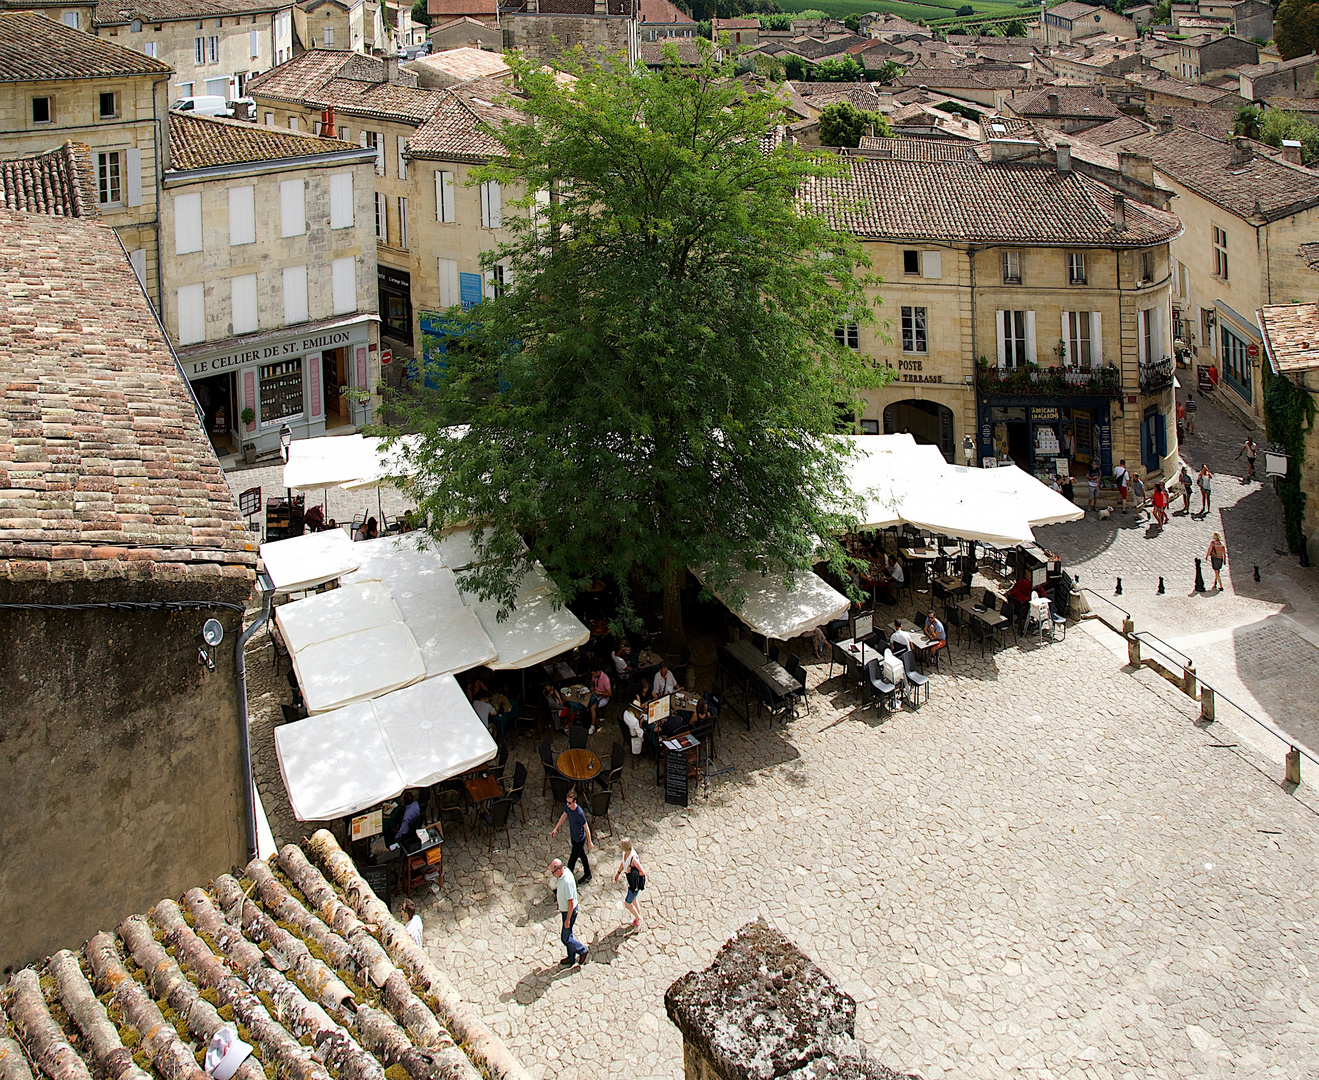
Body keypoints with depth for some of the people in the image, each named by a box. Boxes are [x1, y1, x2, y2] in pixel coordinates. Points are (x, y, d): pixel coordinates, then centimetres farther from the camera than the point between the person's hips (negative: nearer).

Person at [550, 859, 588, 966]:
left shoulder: (567, 882, -34)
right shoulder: (561, 876, -4)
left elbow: (571, 903, -28)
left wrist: (567, 919, -21)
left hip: (569, 912, -9)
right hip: (565, 910, 9)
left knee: (565, 938, 3)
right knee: (567, 935, 20)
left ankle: (583, 951, 20)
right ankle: (571, 958, 34)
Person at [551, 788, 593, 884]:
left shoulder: (579, 813, -37)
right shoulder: (567, 806, -17)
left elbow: (586, 828, -24)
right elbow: (564, 815, 6)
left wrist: (589, 842, -12)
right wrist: (556, 828, 11)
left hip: (579, 839, -7)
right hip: (573, 836, 7)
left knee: (572, 859, 8)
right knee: (582, 855, 26)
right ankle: (587, 874, 46)